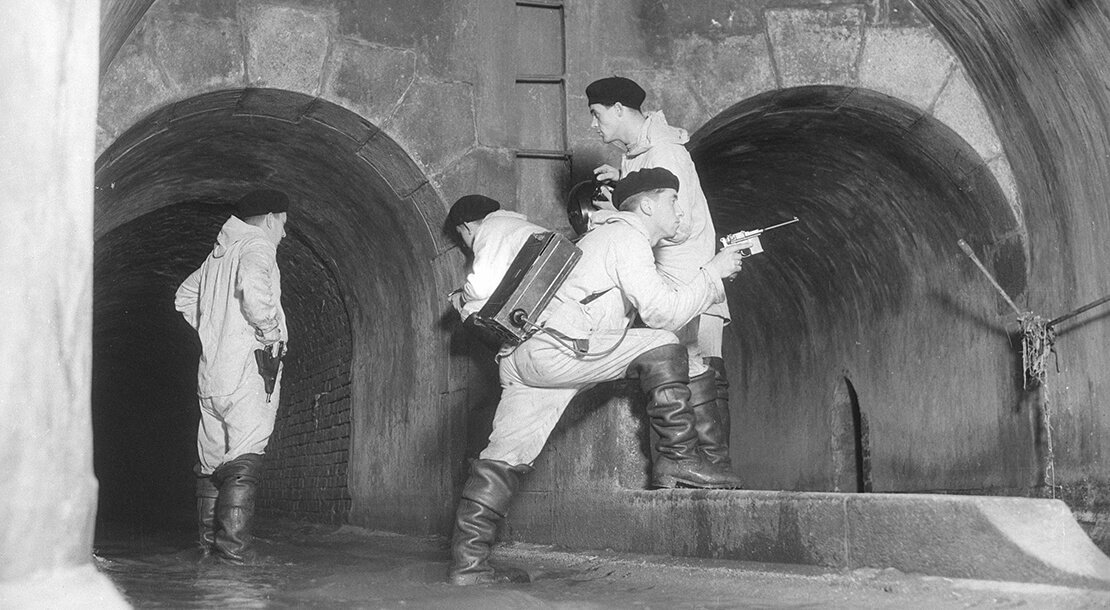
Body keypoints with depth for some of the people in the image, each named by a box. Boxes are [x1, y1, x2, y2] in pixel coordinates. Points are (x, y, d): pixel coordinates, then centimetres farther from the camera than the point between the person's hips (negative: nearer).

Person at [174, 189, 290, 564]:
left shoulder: (219, 253, 20)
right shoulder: (258, 245, -5)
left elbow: (184, 297, 28)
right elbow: (252, 287, -27)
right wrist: (270, 330, -15)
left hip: (210, 373, 8)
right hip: (246, 369, -8)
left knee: (211, 460, 12)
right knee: (244, 460, -10)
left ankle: (209, 544, 18)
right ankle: (233, 548, -16)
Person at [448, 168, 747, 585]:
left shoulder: (606, 233, 29)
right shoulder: (626, 235, -3)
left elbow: (651, 303, 31)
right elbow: (663, 312, -9)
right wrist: (713, 273, 1)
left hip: (521, 357, 10)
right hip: (552, 349, -10)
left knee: (505, 457, 4)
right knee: (661, 348, -3)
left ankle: (467, 562, 1)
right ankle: (678, 461, -2)